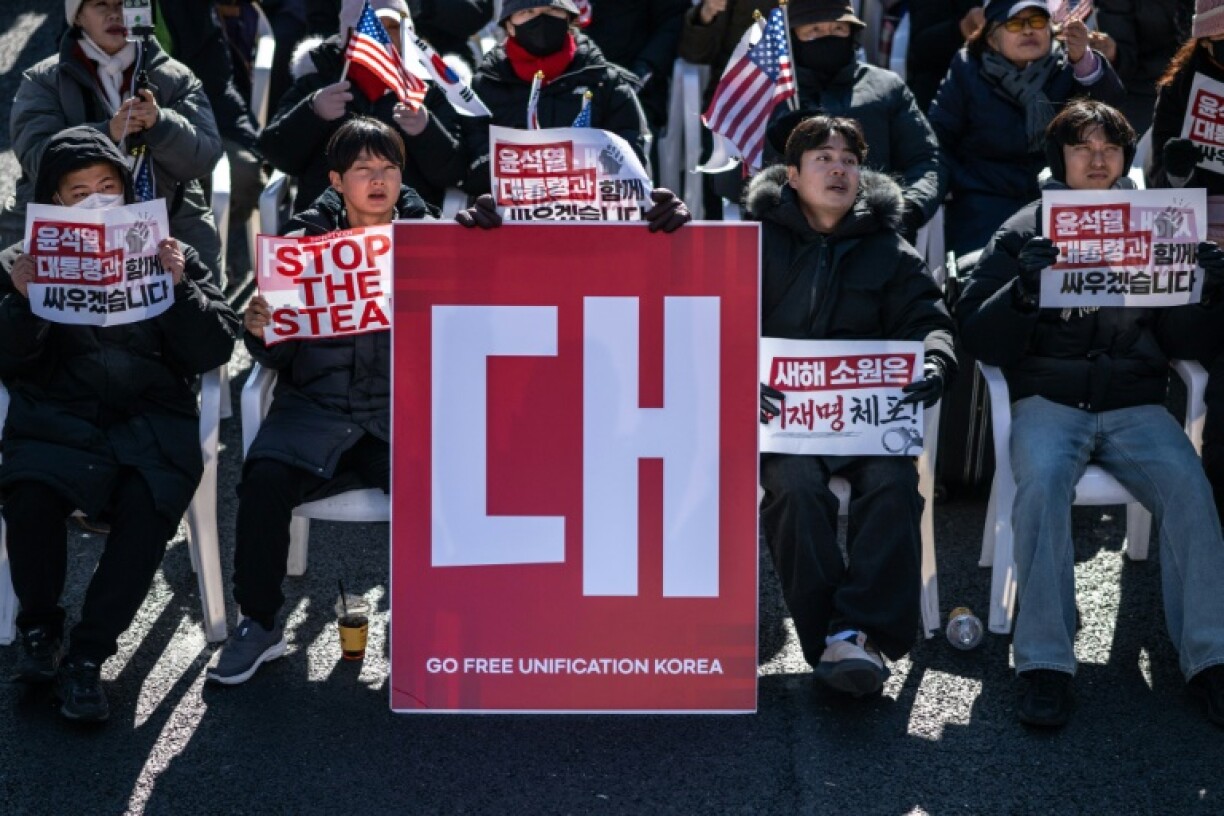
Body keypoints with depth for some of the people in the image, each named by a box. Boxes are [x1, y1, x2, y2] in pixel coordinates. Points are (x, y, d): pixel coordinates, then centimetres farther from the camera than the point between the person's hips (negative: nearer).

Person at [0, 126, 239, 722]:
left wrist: (181, 288, -8)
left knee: (150, 504, -32)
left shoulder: (166, 254, 16)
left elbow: (213, 353, 7)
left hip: (151, 417, 0)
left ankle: (88, 654, -18)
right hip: (59, 420, 0)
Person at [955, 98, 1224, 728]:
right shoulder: (1023, 233, 10)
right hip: (1048, 400, -1)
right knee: (1042, 481, -33)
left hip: (1135, 403, 2)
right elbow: (980, 338, 1)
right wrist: (1024, 287, -17)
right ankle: (1044, 663, -29)